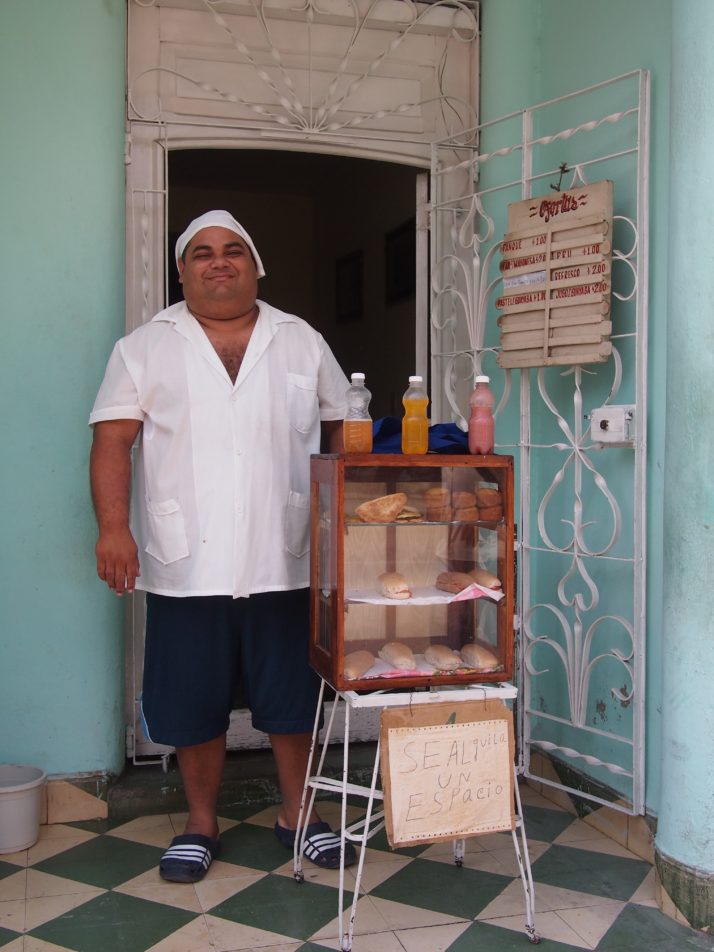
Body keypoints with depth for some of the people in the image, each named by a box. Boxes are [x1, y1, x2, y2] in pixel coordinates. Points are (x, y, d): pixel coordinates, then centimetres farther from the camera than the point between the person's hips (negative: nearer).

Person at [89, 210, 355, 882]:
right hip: (186, 565, 0)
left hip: (283, 562, 1)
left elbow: (341, 430, 13)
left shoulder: (302, 342, 9)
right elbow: (113, 440, -2)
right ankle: (201, 824, 29)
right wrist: (114, 526, -14)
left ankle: (298, 814, 30)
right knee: (194, 703, 9)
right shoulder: (145, 347, 5)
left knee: (292, 698, 11)